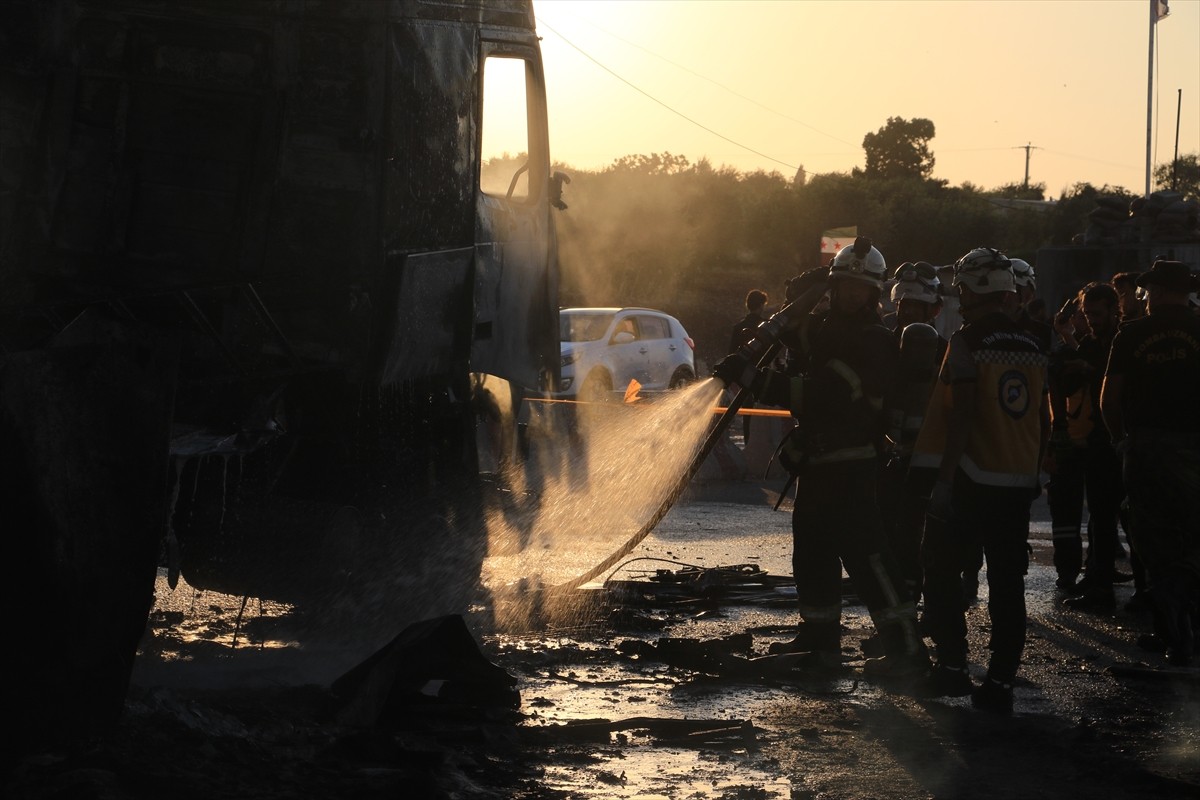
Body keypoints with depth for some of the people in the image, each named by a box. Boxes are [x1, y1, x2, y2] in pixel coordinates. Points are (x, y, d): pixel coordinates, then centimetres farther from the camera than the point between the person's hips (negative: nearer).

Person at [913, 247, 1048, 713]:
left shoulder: (968, 342, -10)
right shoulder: (1032, 346, 9)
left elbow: (961, 414, -15)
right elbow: (1041, 419, 12)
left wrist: (945, 479, -14)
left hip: (972, 478, -5)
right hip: (1019, 481, 5)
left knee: (942, 570, 8)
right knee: (1007, 583, 6)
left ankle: (952, 665, 4)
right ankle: (1000, 682, 6)